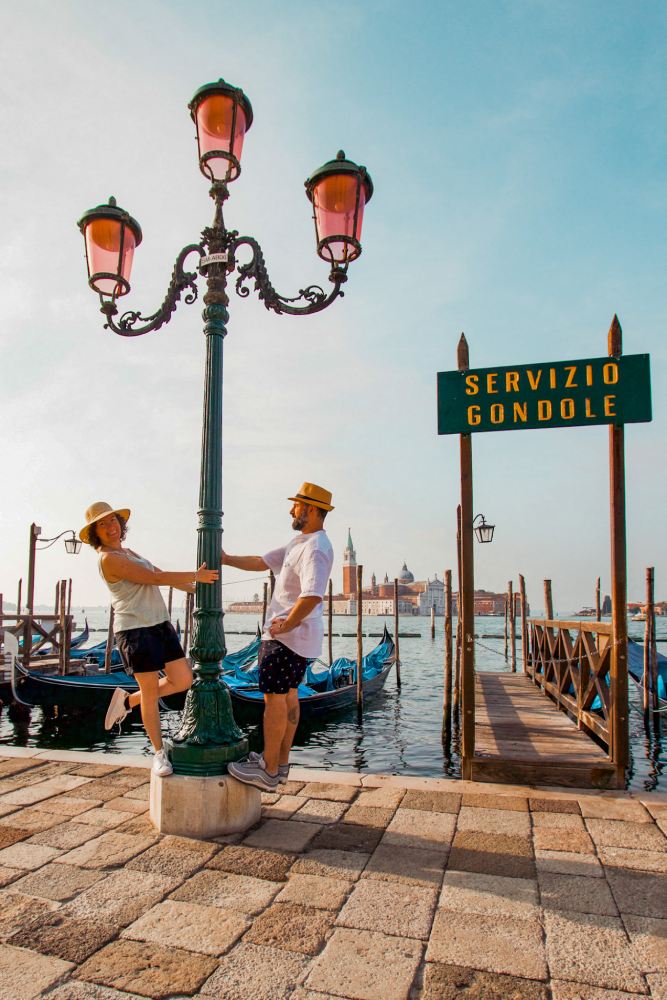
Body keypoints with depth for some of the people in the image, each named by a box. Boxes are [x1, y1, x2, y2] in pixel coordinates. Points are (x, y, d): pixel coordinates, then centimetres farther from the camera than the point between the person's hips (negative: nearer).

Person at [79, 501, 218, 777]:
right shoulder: (109, 558, -13)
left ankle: (127, 700, 26)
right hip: (135, 629, -9)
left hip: (160, 623, 9)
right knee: (151, 691, 0)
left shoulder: (125, 552, 16)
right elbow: (155, 579, -16)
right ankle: (159, 753, 17)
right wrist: (196, 576, -9)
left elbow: (159, 573, 21)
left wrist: (195, 588, 22)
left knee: (183, 680, 5)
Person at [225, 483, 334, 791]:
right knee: (289, 696, 16)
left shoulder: (315, 549, -22)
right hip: (295, 635, 11)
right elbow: (262, 562, 17)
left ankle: (268, 771, 8)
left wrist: (284, 626, -24)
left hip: (288, 636, -11)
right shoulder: (300, 543, 13)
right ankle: (280, 764, 28)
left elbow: (312, 596, -34)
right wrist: (228, 559, 10)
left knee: (274, 697, -2)